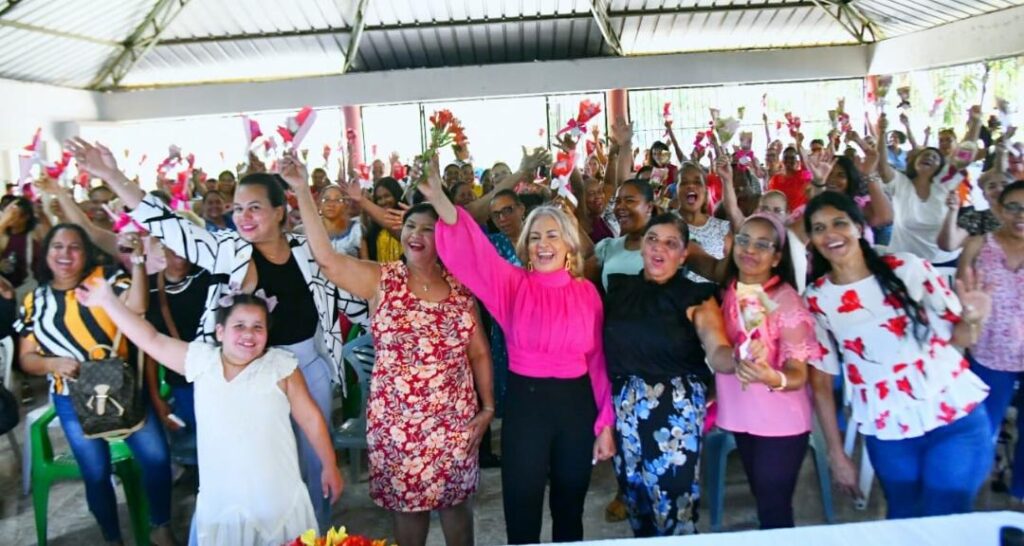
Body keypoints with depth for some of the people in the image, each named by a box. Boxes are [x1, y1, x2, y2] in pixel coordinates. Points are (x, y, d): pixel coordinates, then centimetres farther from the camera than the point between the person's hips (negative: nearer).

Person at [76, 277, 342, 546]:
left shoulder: (281, 366, -9)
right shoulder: (201, 360, 0)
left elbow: (310, 418, -4)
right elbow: (152, 340, 6)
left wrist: (329, 466, 0)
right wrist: (108, 301, 7)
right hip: (219, 503, 3)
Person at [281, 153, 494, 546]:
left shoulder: (460, 286, 1)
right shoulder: (381, 280, -4)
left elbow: (479, 352, 5)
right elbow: (326, 257, -18)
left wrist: (488, 406, 1)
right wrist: (302, 191, -22)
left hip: (453, 418, 1)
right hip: (396, 420, -1)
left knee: (455, 498, 15)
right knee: (405, 502, 13)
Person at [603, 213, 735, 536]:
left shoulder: (695, 297, -6)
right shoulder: (619, 288, 5)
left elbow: (717, 351, -22)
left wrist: (738, 360, -40)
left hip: (675, 410, -4)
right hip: (624, 410, 4)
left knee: (673, 503, -2)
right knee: (636, 500, 16)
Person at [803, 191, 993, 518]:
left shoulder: (907, 268, -5)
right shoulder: (817, 299, -5)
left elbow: (960, 338, 2)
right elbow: (821, 379, -1)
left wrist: (971, 319, -21)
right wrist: (836, 451, 0)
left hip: (957, 418, -1)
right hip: (887, 434, 1)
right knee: (905, 521, 16)